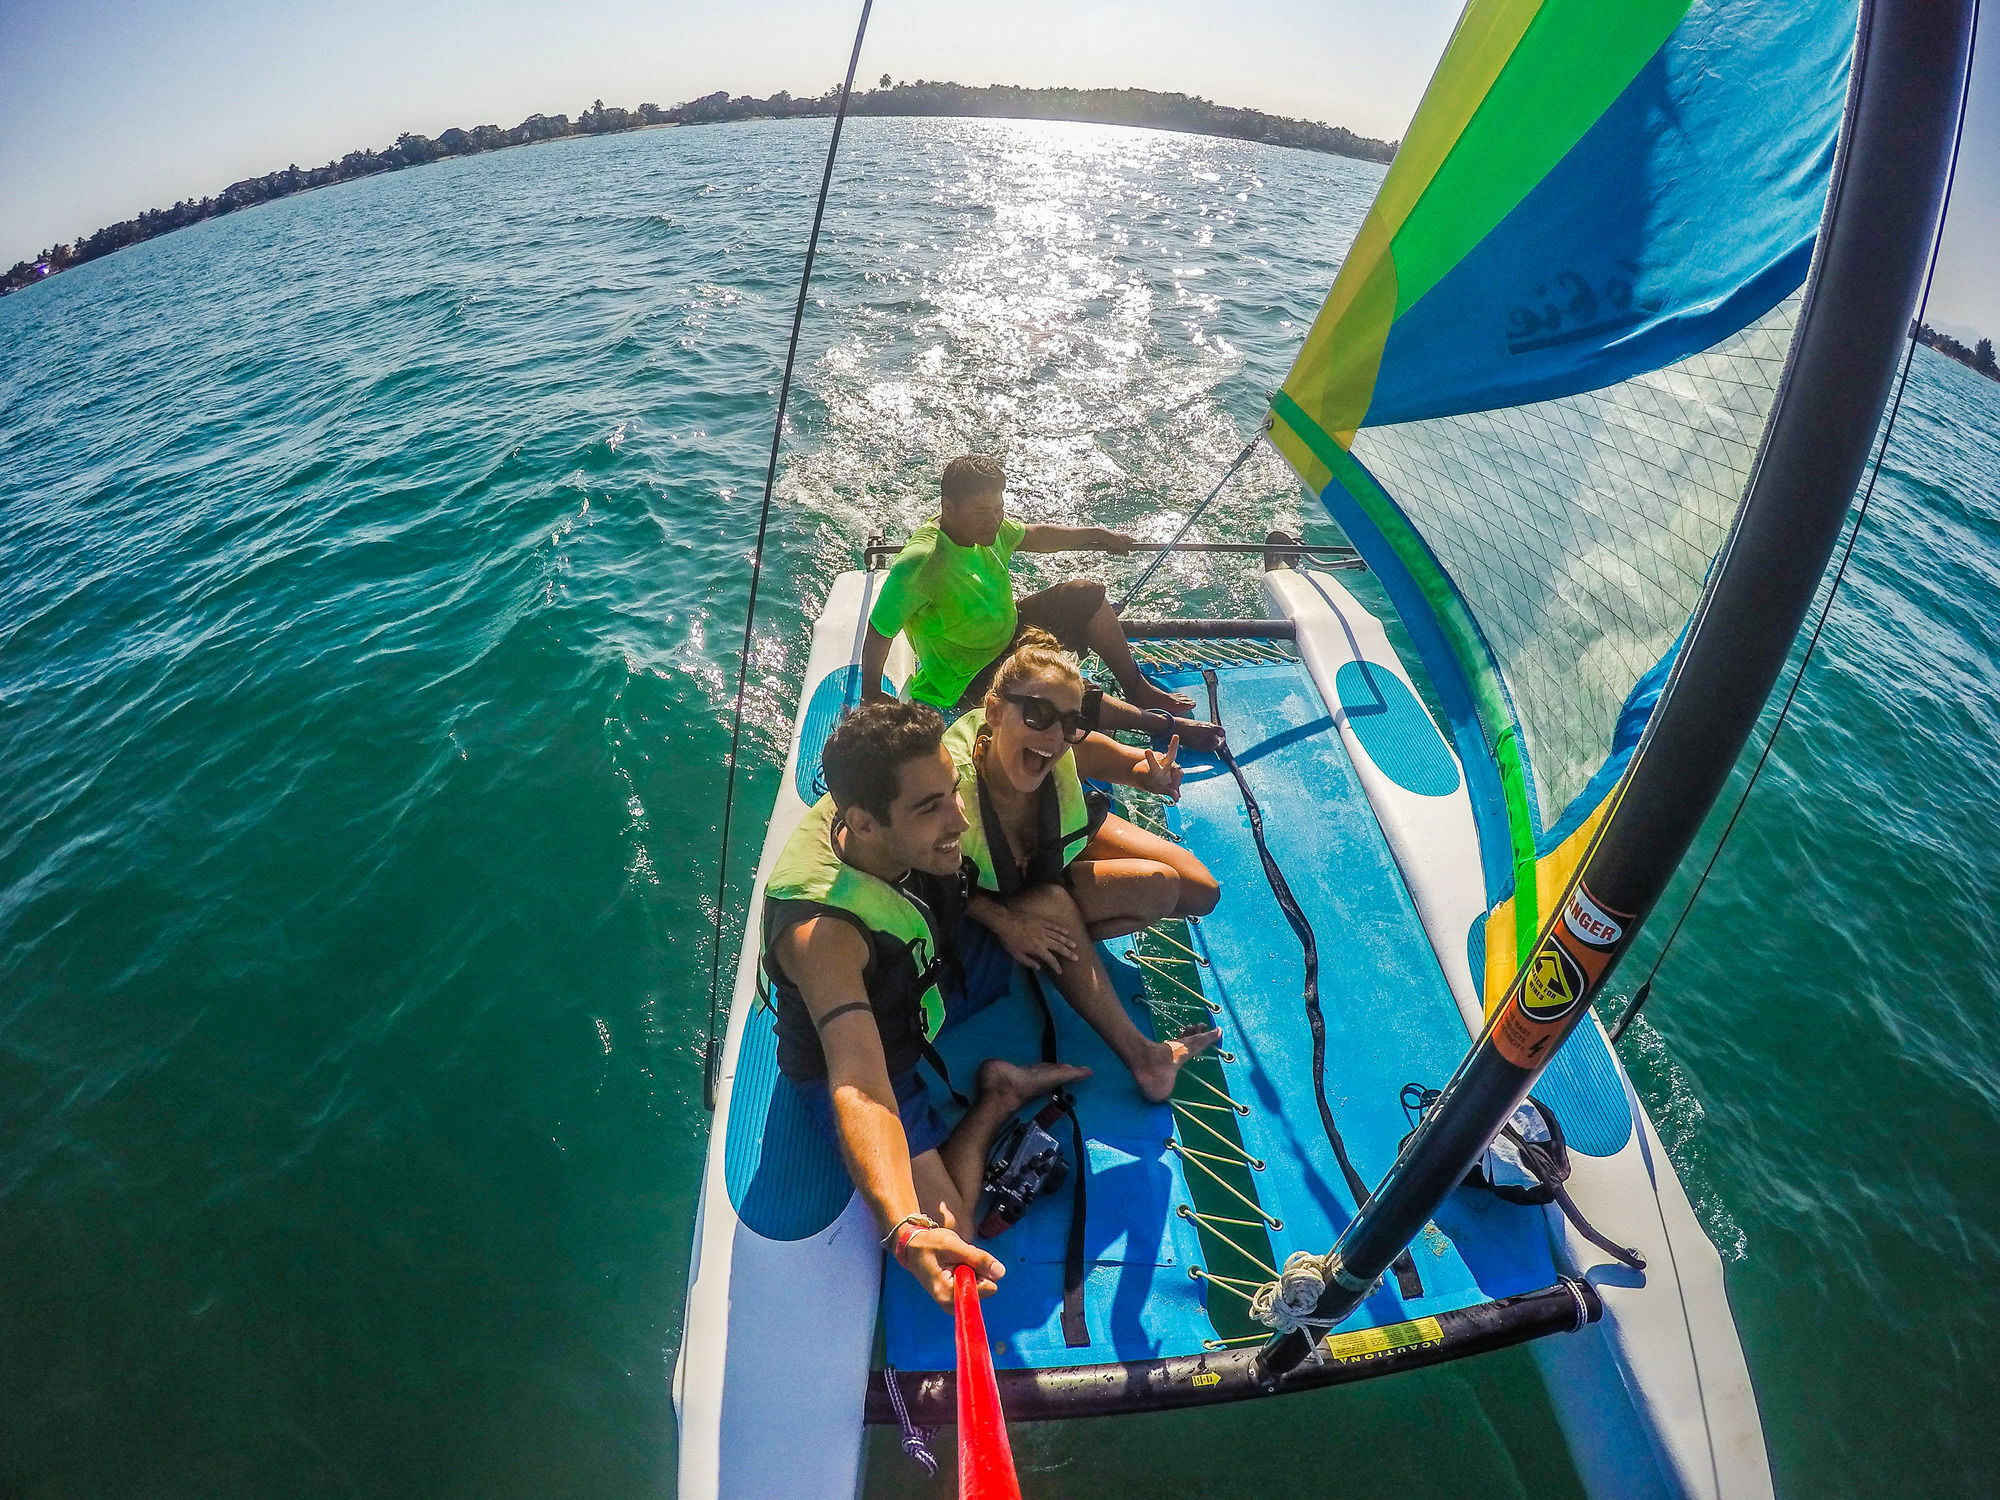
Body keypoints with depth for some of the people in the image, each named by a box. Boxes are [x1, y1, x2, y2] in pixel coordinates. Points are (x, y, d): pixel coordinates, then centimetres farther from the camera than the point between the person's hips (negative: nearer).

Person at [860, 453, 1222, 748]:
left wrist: (1096, 534, 17)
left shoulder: (986, 525, -10)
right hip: (971, 681, -9)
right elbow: (878, 632, -27)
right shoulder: (918, 564, -34)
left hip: (1008, 632, 9)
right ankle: (1160, 722, -8)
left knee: (1087, 594, 5)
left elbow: (1034, 536, 12)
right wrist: (873, 697, -21)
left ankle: (1137, 688, 17)